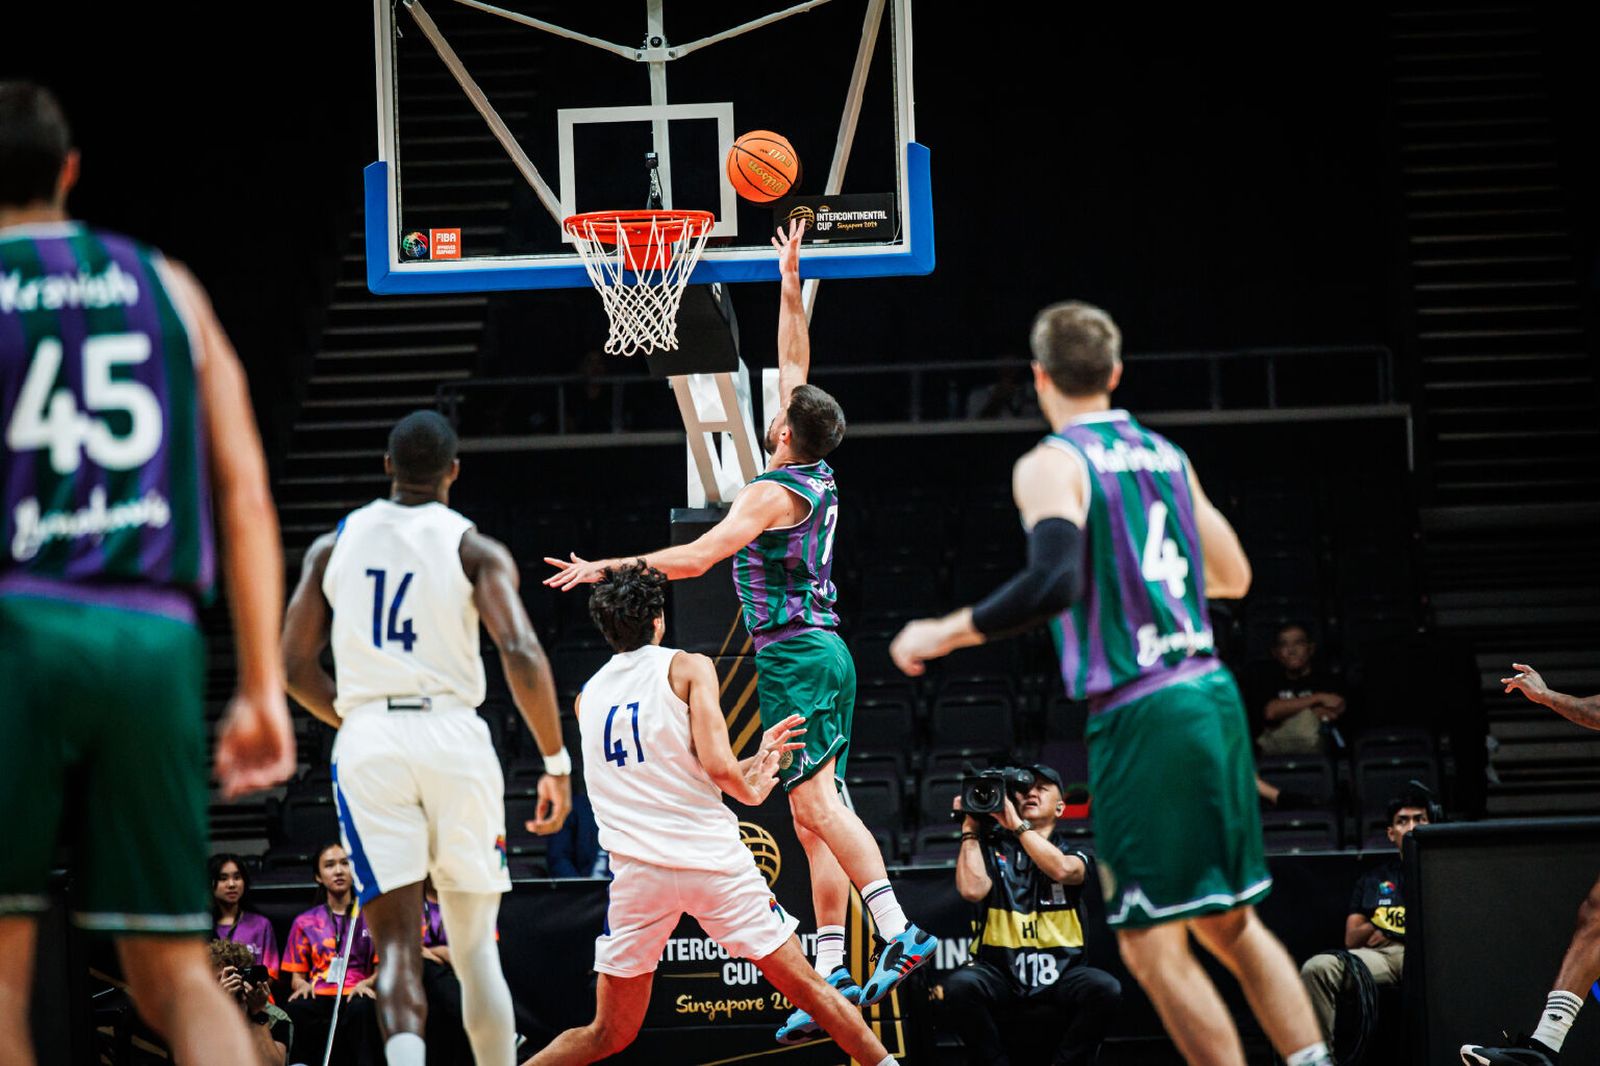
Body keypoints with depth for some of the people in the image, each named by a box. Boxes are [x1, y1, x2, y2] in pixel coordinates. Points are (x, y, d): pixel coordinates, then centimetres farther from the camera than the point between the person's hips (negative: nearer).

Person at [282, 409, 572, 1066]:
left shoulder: (334, 545, 11)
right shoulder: (474, 550, 2)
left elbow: (294, 667, 10)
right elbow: (521, 654, -11)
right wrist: (556, 762, -5)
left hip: (366, 741, 1)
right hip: (453, 735, -1)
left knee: (397, 940, -3)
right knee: (475, 946, 12)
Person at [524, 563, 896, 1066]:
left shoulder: (587, 698, 17)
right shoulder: (689, 668, 3)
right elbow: (717, 766, -11)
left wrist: (756, 757, 27)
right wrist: (752, 790, 10)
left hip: (637, 873, 4)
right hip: (711, 859, -3)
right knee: (808, 988, 7)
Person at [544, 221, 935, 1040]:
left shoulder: (772, 492, -12)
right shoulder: (818, 476, 11)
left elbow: (693, 558, -19)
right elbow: (795, 367, 22)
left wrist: (605, 569, -13)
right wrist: (790, 284, 25)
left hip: (794, 658, -9)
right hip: (823, 653, 9)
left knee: (815, 802, -15)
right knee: (815, 819, 5)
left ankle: (897, 933, -27)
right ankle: (832, 977, 3)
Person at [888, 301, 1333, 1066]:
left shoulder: (1050, 466, -7)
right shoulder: (1165, 456, 14)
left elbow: (1054, 582, -23)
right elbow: (1233, 578, 22)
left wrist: (944, 634, -12)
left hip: (1138, 715, -7)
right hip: (1212, 694, 7)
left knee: (1152, 945, -3)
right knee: (1229, 923, 18)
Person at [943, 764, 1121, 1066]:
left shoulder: (1072, 854, 11)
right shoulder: (993, 848, 11)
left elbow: (1062, 870, -15)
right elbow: (972, 890, -9)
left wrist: (1016, 824, -14)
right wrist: (970, 829, -1)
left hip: (1060, 972, 0)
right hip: (1000, 970, 0)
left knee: (1105, 989, -30)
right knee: (960, 986, -32)